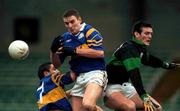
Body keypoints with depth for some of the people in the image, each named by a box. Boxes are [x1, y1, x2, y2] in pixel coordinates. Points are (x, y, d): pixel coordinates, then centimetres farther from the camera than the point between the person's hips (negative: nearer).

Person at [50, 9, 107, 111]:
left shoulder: (89, 31, -3)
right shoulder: (65, 38, 15)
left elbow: (100, 53, -16)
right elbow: (57, 64, 20)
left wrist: (75, 50, -14)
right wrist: (53, 50, 0)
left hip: (95, 73, -7)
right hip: (79, 77, 7)